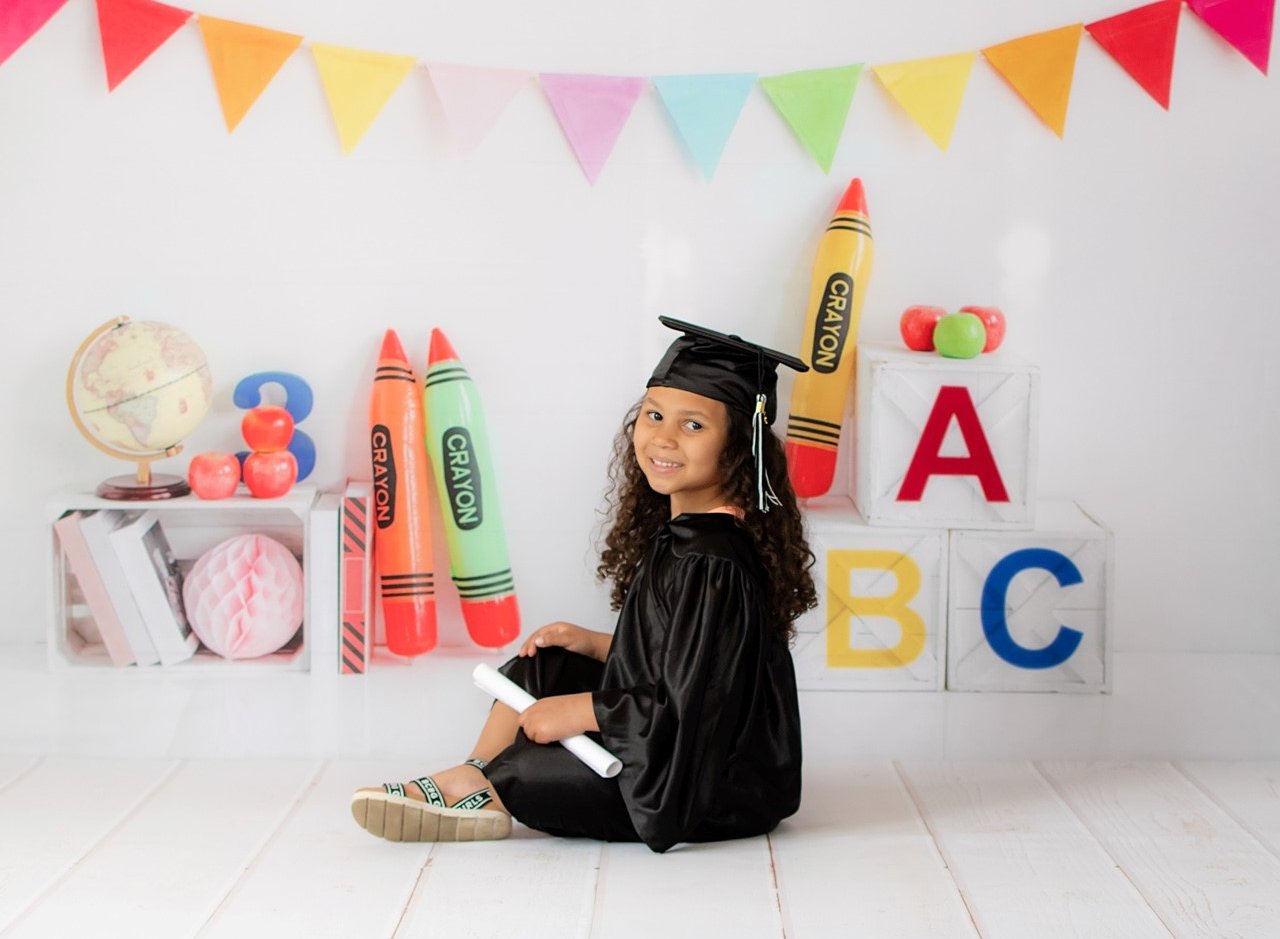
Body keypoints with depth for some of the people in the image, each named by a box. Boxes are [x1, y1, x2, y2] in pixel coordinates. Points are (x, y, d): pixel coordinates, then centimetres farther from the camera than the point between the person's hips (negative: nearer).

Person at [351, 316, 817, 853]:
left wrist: (581, 712, -17)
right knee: (542, 667, 8)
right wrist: (596, 645, 5)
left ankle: (479, 787, 12)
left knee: (521, 770, -16)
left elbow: (692, 708, -27)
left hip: (708, 788, -10)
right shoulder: (677, 532, 4)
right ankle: (474, 778, 1)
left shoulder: (714, 565, -26)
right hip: (673, 753, 10)